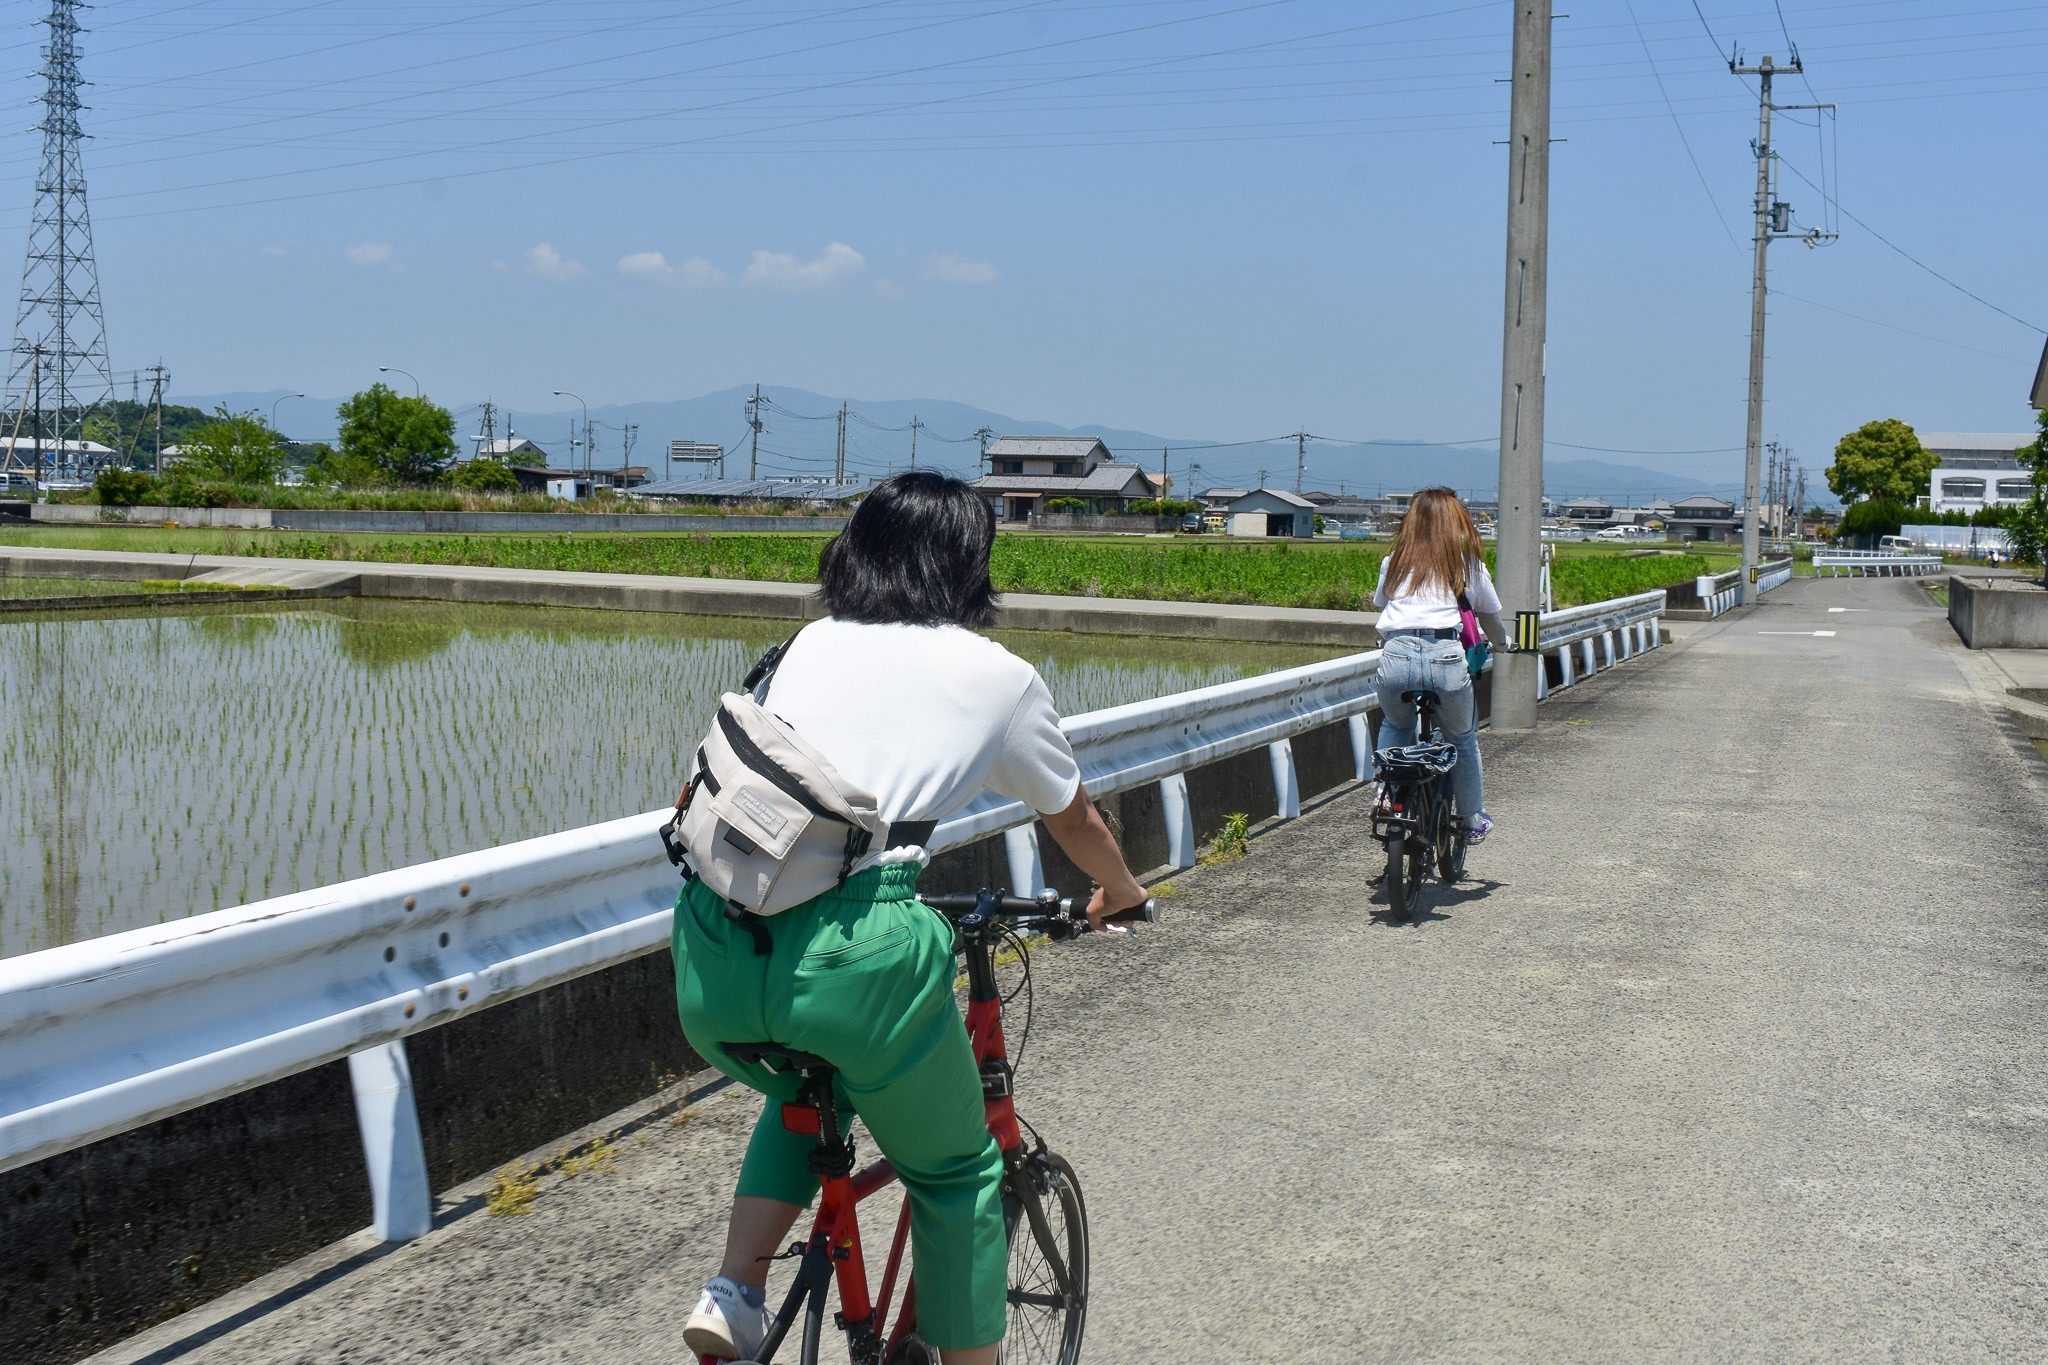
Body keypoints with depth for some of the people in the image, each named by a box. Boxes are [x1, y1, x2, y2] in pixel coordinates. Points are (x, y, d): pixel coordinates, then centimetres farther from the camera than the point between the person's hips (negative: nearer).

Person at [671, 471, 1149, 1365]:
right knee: (957, 1174, 20)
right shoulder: (998, 677, 11)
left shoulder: (813, 644, 20)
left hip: (713, 954, 5)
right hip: (851, 954, -4)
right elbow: (1074, 820, 27)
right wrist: (1120, 892, 49)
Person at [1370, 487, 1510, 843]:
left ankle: (1386, 793, 16)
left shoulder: (1395, 561, 19)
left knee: (1395, 725, 31)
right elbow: (1490, 613, 27)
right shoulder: (1467, 562, 16)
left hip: (1396, 655, 1)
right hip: (1446, 655, -1)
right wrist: (1501, 643, 48)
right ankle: (1473, 820, 28)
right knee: (1463, 739, 22)